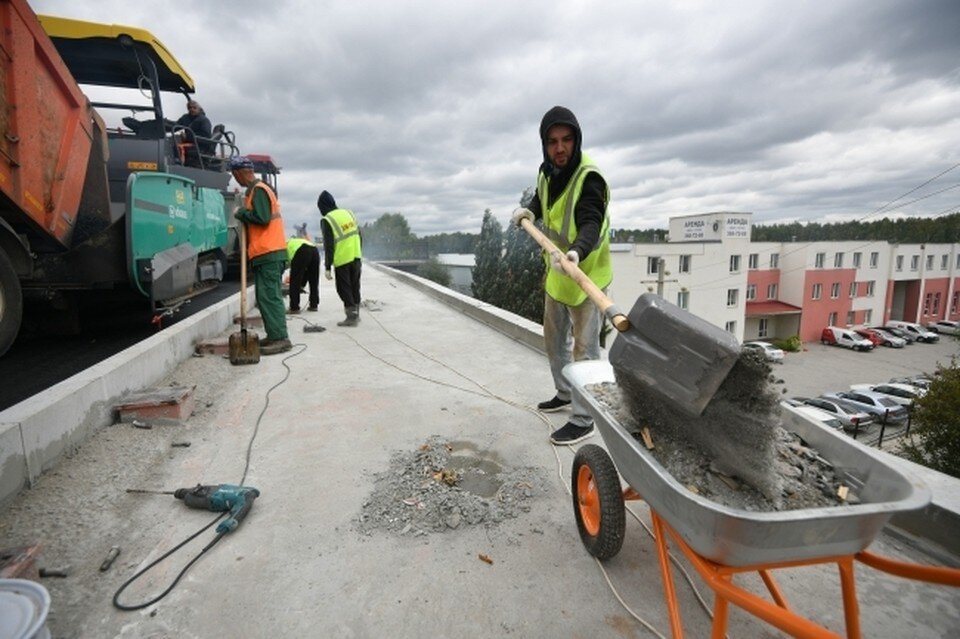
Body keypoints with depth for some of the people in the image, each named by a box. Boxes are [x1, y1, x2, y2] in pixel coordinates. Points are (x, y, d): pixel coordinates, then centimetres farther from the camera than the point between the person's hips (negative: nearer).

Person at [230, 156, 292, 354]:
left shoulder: (258, 190, -9)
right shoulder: (257, 189, 21)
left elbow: (262, 218, -20)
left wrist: (241, 213, -7)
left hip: (268, 254, -10)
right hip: (266, 253, 10)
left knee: (269, 297, -11)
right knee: (266, 297, 12)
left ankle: (280, 339, -11)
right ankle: (274, 336, 17)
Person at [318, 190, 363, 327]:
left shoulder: (327, 220, -12)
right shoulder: (349, 213, 7)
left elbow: (328, 246, -15)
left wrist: (327, 267, -11)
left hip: (342, 260, -6)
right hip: (356, 257, 6)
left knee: (344, 289, 4)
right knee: (355, 287, 16)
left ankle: (352, 316, 2)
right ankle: (356, 314, 25)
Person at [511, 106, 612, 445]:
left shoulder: (589, 178, -23)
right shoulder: (547, 171, 1)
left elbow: (591, 225, -37)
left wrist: (577, 252, -56)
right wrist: (529, 210, 2)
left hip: (586, 273, -8)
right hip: (556, 272, 9)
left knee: (584, 347, -4)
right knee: (554, 337, 19)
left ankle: (583, 420, 8)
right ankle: (565, 394, 39)